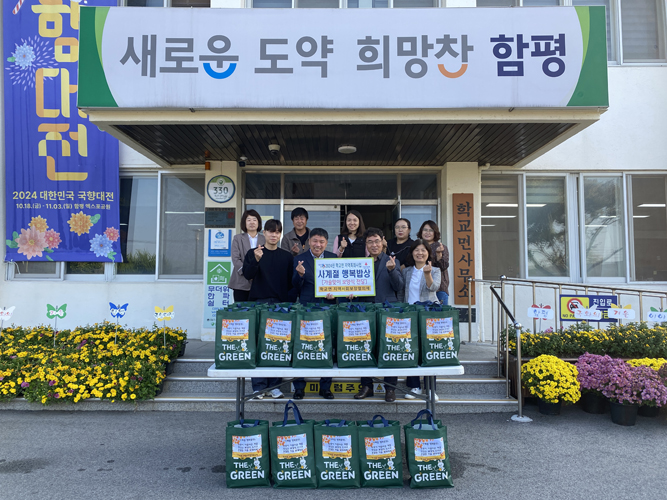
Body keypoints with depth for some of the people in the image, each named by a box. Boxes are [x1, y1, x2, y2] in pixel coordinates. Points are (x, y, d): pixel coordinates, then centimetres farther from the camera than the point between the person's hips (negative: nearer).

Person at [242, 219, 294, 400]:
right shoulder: (253, 253, 6)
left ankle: (274, 385, 12)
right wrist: (256, 260, -25)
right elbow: (248, 275, -8)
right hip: (259, 302, -1)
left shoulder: (287, 256, 10)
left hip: (280, 304, 1)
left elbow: (291, 282, 9)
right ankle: (259, 386, 6)